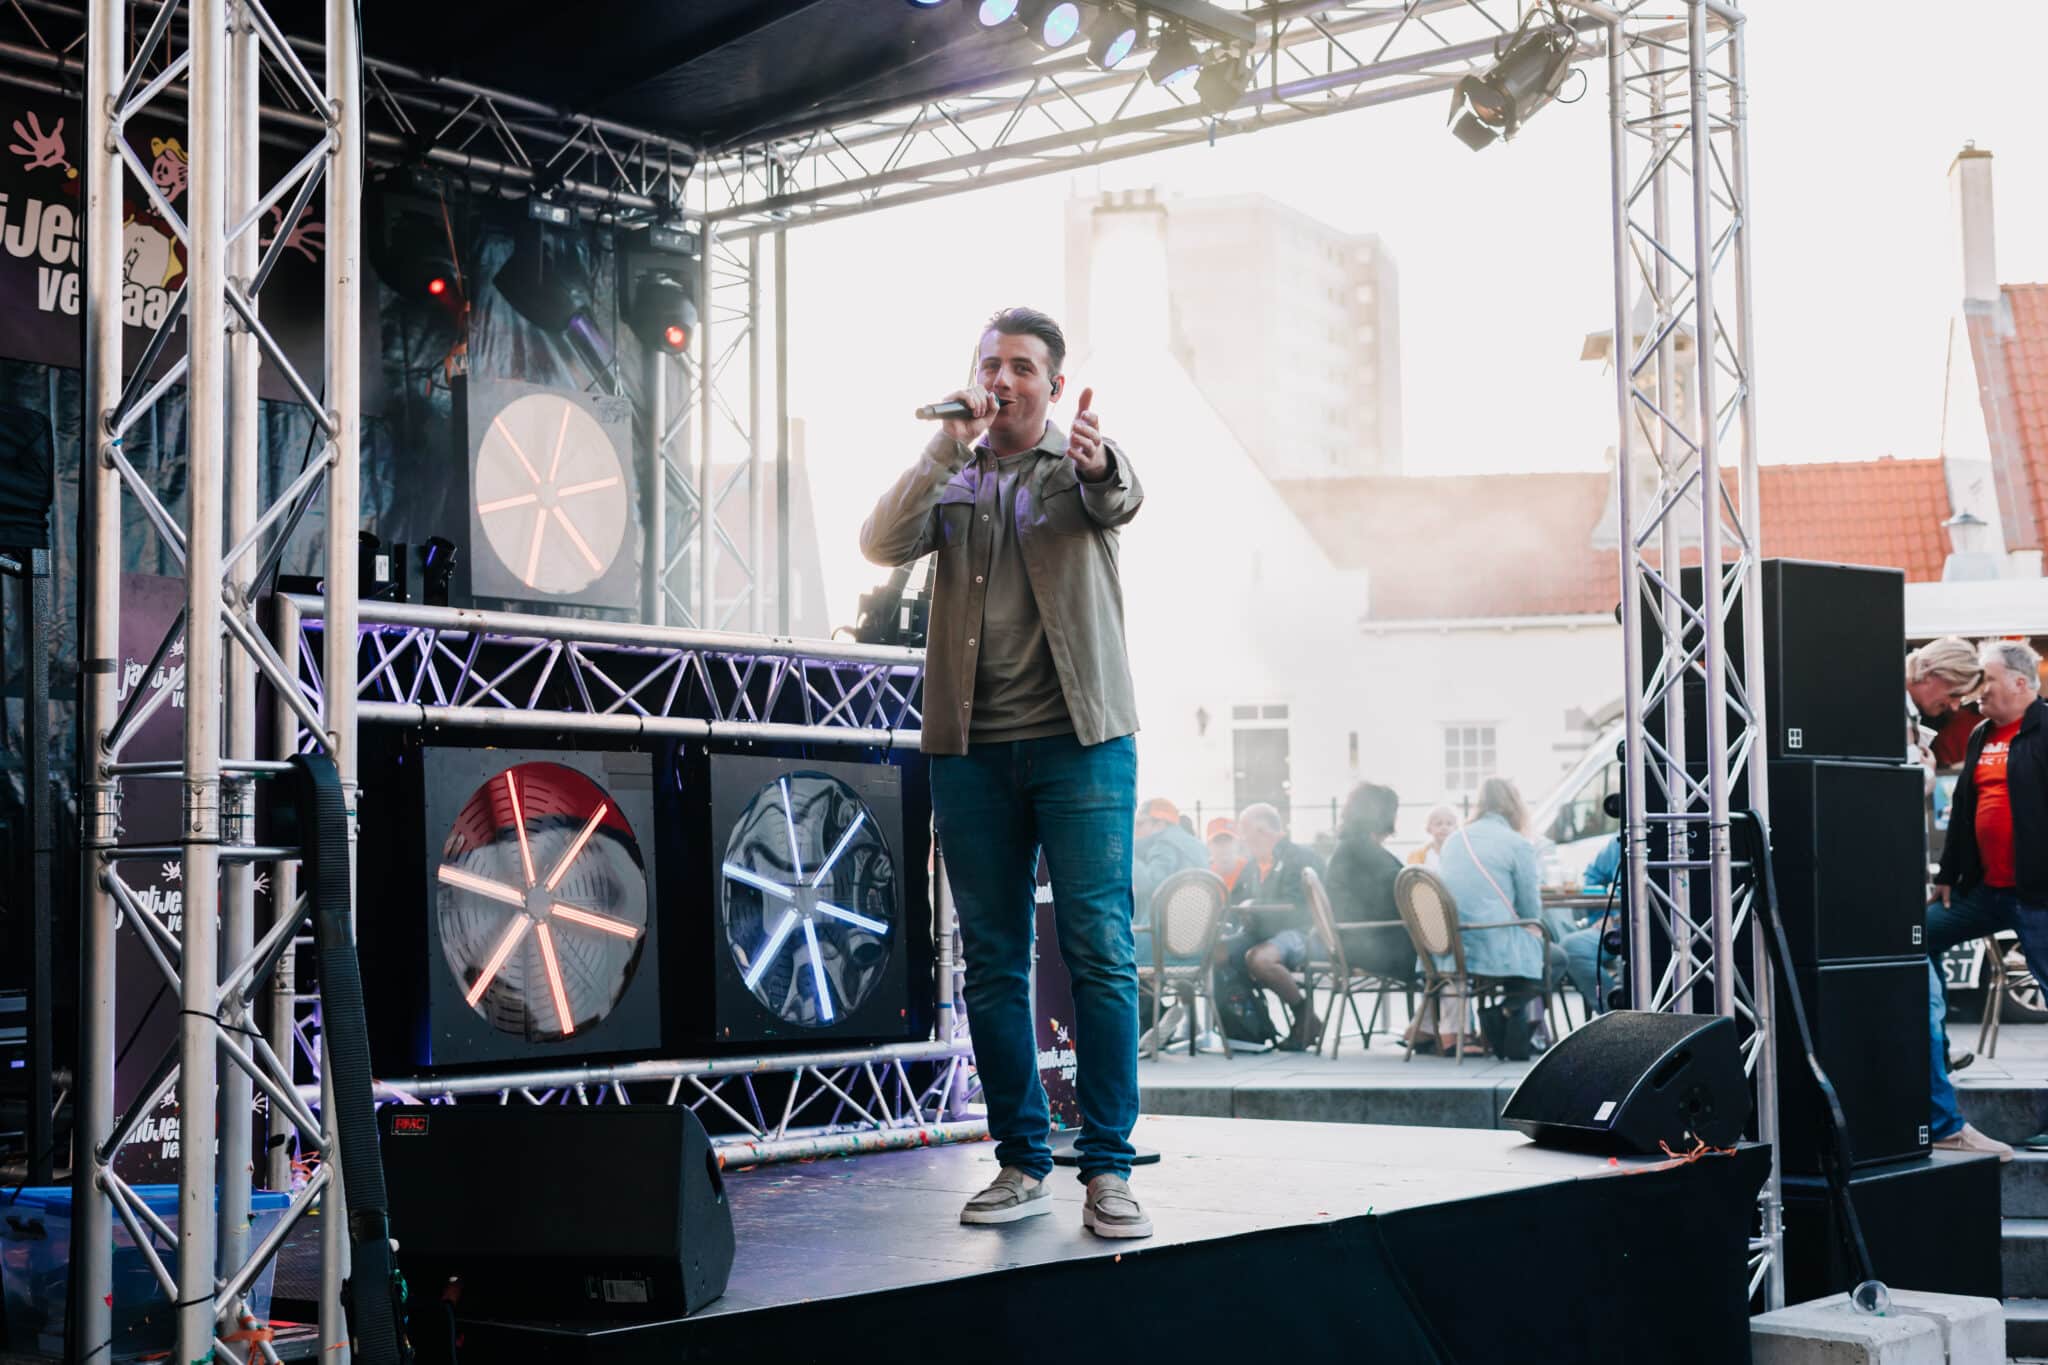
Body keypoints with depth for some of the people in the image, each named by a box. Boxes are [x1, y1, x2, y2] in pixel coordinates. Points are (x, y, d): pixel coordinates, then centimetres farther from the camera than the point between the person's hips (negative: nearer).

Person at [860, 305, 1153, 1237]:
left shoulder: (1084, 462, 6)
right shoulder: (948, 480, 13)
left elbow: (1120, 503, -17)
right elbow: (882, 545, -4)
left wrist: (1098, 466, -41)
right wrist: (948, 448, -14)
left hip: (1079, 740, -3)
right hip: (972, 748, 3)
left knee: (1100, 950, -8)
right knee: (992, 960, 6)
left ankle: (1108, 1168, -3)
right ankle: (1022, 1163, 14)